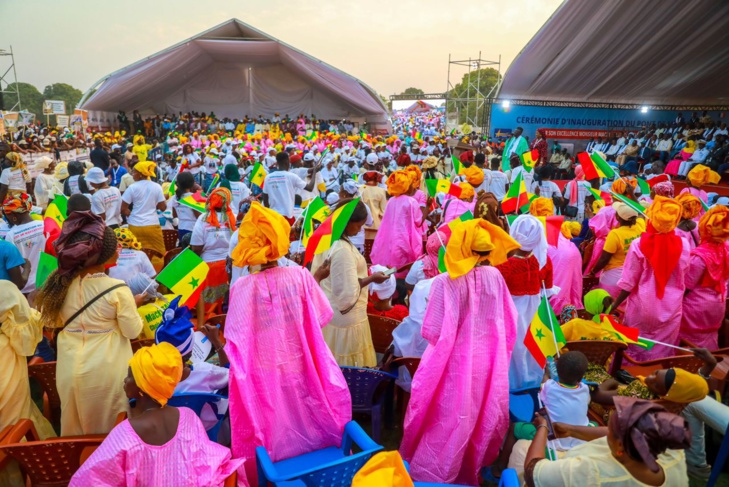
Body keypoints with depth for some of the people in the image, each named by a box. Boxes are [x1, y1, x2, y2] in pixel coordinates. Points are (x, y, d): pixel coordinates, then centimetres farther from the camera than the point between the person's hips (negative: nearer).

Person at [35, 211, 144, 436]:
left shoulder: (59, 281, -10)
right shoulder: (117, 290, -23)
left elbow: (50, 321, 5)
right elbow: (133, 331, -13)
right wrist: (133, 305, 3)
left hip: (70, 367, 5)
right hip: (105, 370, -4)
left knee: (75, 425, 25)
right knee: (110, 427, 17)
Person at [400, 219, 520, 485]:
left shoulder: (445, 282, -20)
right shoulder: (495, 276, -8)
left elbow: (432, 332, -16)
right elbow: (509, 326, 0)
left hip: (454, 364, -4)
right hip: (488, 363, 4)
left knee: (446, 420, 13)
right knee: (479, 418, 23)